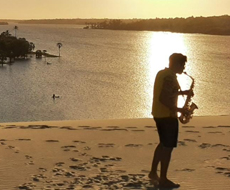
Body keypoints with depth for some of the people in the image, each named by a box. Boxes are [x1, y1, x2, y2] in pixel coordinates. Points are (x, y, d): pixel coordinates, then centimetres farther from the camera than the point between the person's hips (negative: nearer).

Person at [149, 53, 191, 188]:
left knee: (163, 144, 22)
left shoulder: (162, 73, 10)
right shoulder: (170, 77, -20)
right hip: (167, 116, -10)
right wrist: (178, 109, -16)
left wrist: (181, 92, 13)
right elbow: (163, 99, -26)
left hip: (159, 114, 10)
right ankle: (163, 180, 2)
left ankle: (153, 172, 28)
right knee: (168, 147, -2)